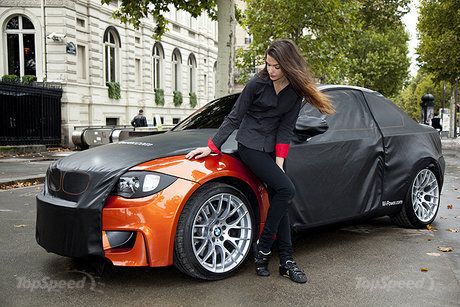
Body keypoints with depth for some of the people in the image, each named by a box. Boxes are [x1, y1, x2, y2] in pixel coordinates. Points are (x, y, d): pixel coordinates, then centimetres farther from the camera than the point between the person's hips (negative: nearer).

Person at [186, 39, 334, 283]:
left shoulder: (296, 92, 0)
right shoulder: (257, 84, -10)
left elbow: (286, 128, 0)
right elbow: (234, 118, -5)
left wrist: (279, 160, -9)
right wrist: (211, 147, -7)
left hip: (271, 148, 5)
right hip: (250, 145, -4)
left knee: (279, 199, -1)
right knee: (285, 189, -19)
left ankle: (286, 261, 5)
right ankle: (263, 247, -6)